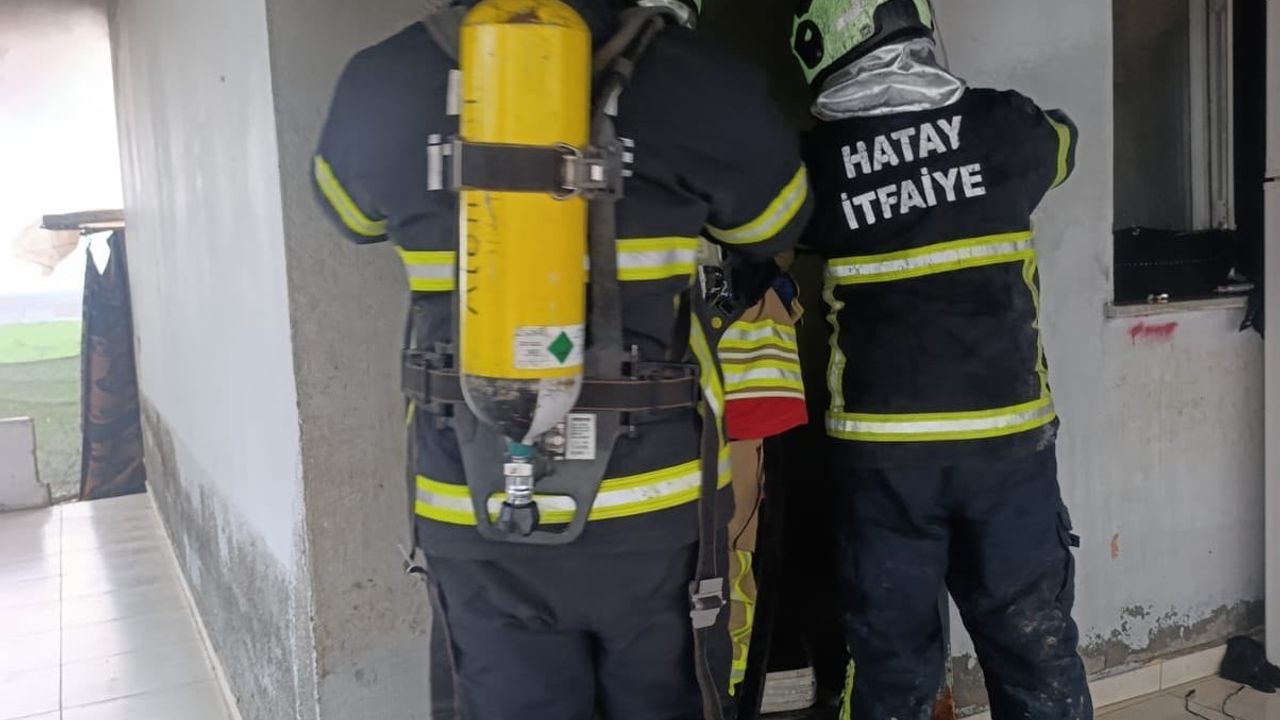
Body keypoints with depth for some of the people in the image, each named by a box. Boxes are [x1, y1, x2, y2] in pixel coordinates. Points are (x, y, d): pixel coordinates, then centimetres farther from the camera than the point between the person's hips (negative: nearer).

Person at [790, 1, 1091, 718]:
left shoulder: (815, 162, -6)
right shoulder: (1001, 125, -2)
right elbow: (1059, 140, 21)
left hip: (881, 449, 0)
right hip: (1007, 439, 1)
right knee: (1037, 651, 13)